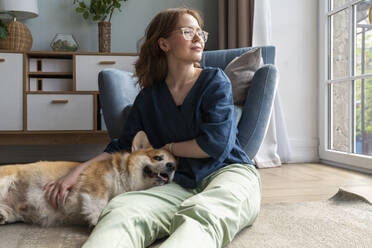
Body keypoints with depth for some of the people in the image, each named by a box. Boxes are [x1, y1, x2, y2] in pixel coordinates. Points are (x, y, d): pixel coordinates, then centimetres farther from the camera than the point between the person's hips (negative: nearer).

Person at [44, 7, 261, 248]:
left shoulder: (215, 80, 4)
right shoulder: (149, 98, 13)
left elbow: (216, 143, -8)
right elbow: (123, 146, 18)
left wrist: (168, 148, 4)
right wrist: (77, 172, 6)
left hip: (230, 172, -2)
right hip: (183, 184, 3)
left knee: (200, 214, -41)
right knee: (121, 208, -30)